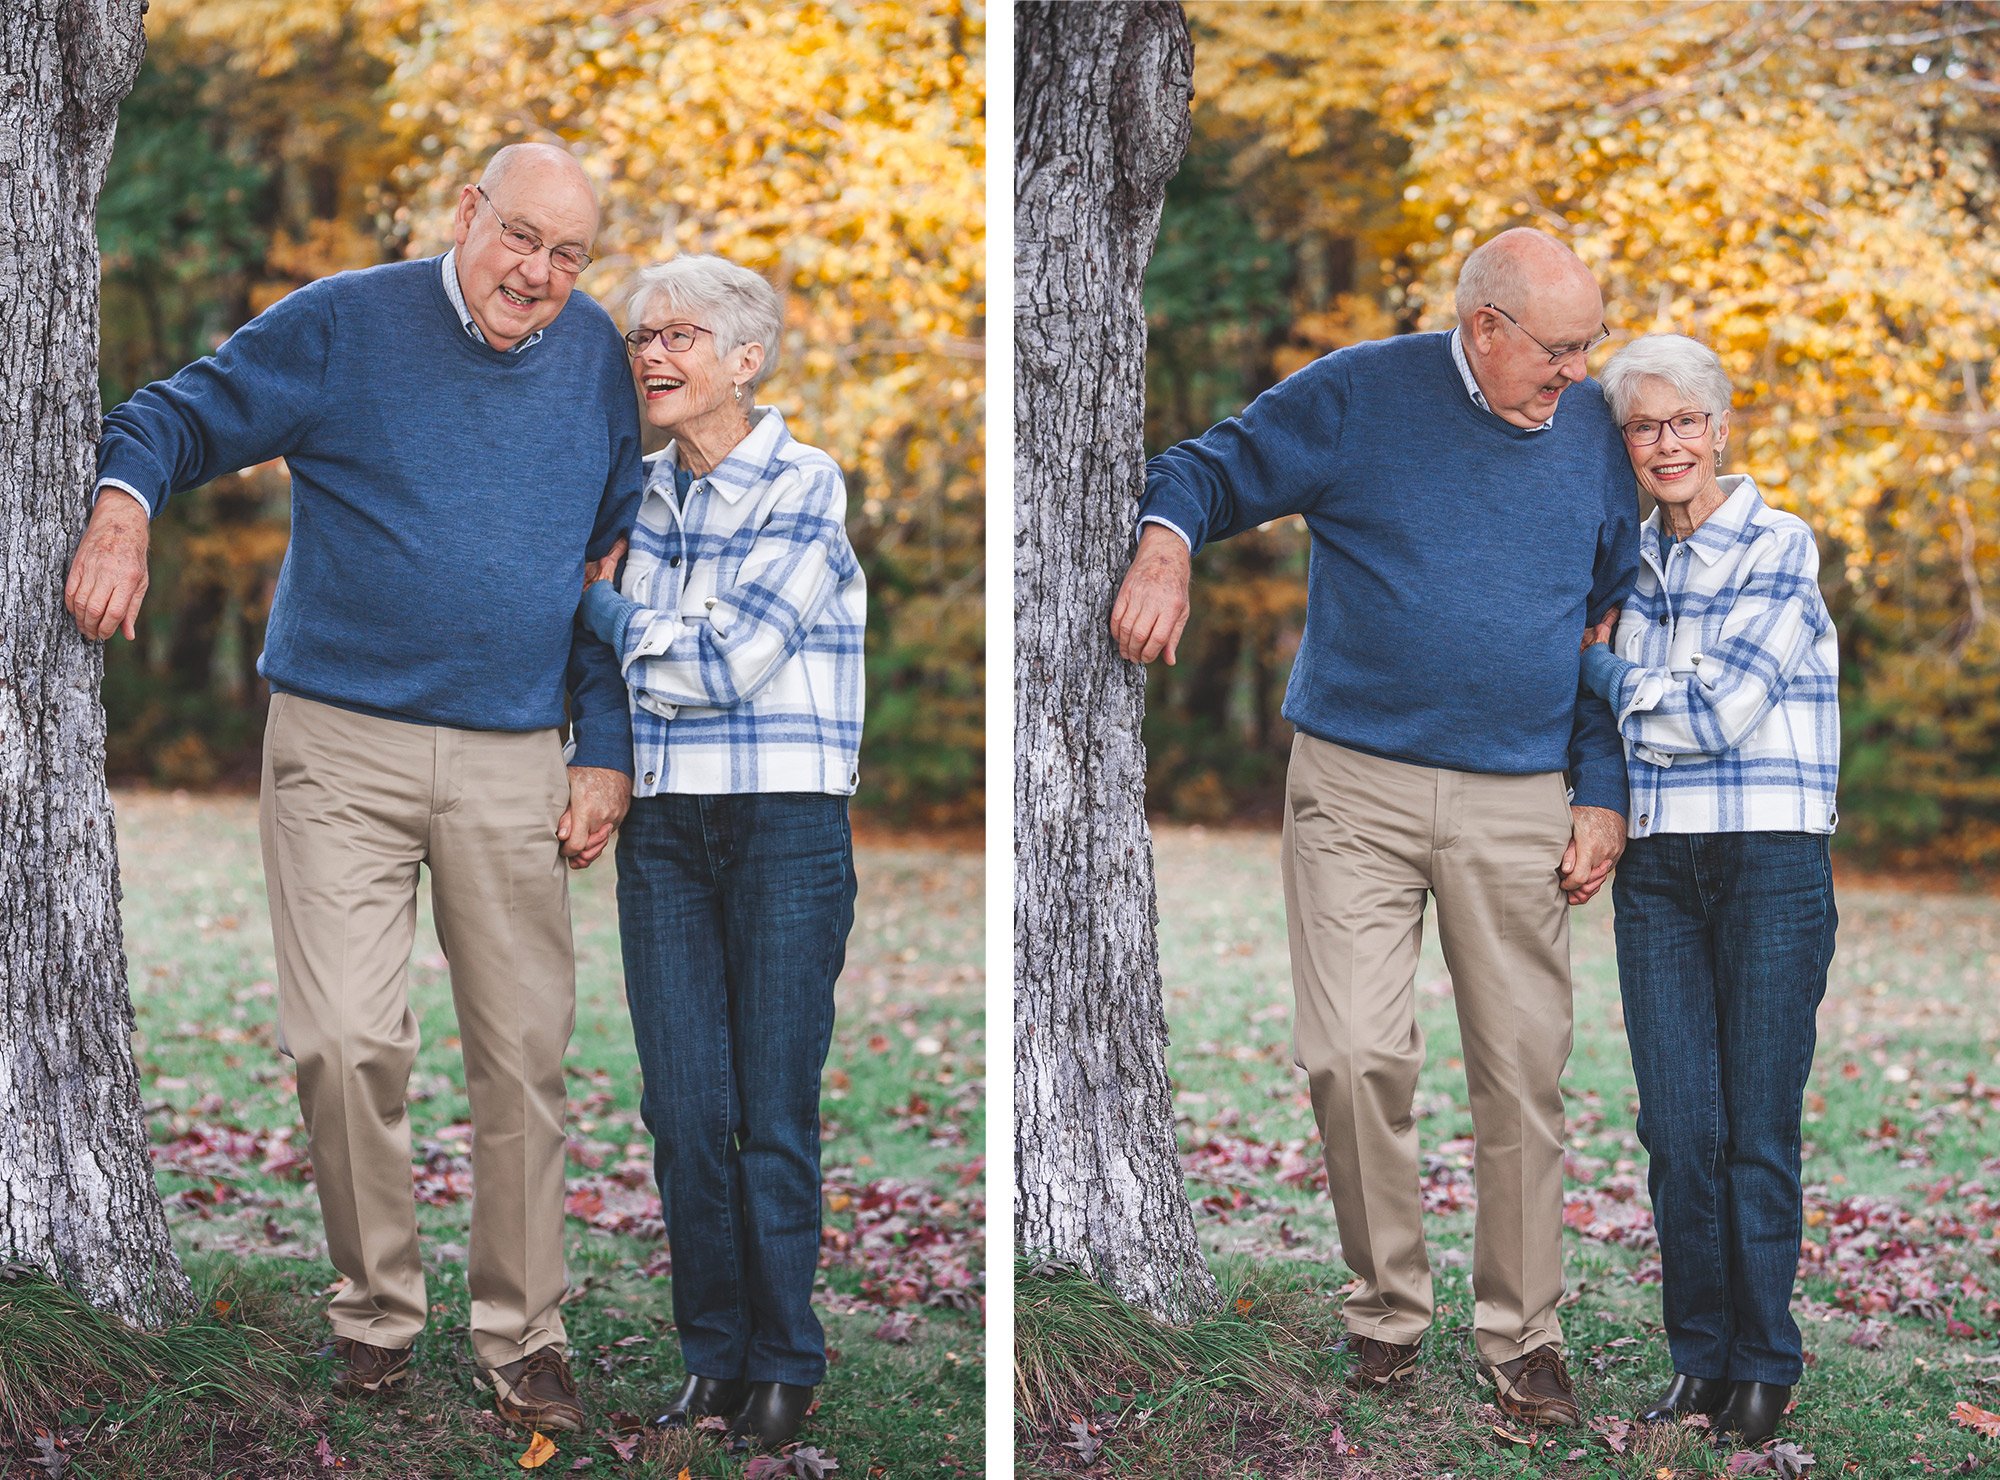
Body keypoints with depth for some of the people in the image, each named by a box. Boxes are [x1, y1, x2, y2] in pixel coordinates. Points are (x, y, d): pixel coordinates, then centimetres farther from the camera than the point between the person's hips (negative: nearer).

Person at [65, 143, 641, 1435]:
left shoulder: (598, 358, 9)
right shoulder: (342, 326, 0)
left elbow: (622, 567, 15)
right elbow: (181, 416, 5)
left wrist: (606, 754, 10)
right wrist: (125, 502, -18)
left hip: (513, 764, 3)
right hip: (342, 748, -2)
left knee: (525, 1057, 4)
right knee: (347, 1044, -9)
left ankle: (525, 1336, 16)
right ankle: (377, 1312, 11)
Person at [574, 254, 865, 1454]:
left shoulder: (805, 486, -5)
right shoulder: (639, 491, 12)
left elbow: (729, 660, -13)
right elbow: (607, 654, 20)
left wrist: (607, 614, -3)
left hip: (786, 825, -5)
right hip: (664, 826, 5)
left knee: (775, 1112, -1)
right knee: (683, 1107, 3)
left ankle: (787, 1366, 10)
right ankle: (714, 1357, 15)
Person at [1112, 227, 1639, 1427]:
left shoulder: (1600, 432, 8)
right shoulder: (1358, 396, -2)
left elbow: (1624, 627, 14)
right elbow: (1208, 470, 8)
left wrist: (1604, 798, 9)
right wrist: (1166, 546, -15)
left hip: (1519, 806, 2)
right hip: (1357, 788, -2)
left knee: (1525, 1073, 4)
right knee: (1355, 1057, -9)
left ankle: (1523, 1332, 18)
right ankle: (1388, 1308, 11)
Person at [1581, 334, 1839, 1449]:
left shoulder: (1780, 547, -4)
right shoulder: (1631, 562, 14)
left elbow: (1719, 709, -12)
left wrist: (1603, 670, -1)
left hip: (1770, 862, -4)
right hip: (1657, 866, 4)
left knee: (1759, 1129, -2)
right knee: (1678, 1127, 1)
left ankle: (1765, 1365, 11)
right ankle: (1700, 1357, 13)